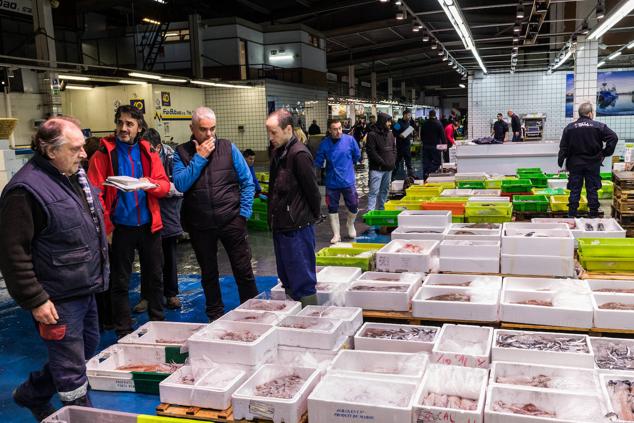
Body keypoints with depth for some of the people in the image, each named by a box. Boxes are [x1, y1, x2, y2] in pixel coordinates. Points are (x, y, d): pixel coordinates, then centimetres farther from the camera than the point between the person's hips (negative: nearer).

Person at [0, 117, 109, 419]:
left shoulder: (75, 175, 8)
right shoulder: (26, 189, -20)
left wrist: (98, 274, 24)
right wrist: (35, 300, -19)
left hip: (85, 289, 10)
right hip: (58, 298, -9)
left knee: (88, 349, 23)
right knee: (72, 368, 3)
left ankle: (31, 394, 44)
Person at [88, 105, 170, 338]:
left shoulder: (148, 151, 6)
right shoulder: (104, 154, -4)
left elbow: (165, 185, 3)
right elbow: (95, 193, -8)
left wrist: (150, 183, -19)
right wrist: (106, 226, -13)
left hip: (149, 225, 3)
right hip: (120, 227, -3)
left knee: (155, 277, 13)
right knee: (120, 282, 7)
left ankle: (158, 324, 29)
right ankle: (124, 332, 20)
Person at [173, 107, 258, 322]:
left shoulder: (228, 148, 0)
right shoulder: (182, 153, 1)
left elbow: (247, 182, 2)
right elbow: (180, 184, -14)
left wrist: (243, 213, -5)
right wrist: (200, 157, -15)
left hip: (231, 221, -1)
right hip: (200, 225, 1)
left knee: (243, 270, 4)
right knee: (208, 273, 15)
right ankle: (215, 315, 31)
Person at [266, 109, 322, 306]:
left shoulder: (299, 154, -17)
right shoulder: (278, 153, 11)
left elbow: (312, 190, -14)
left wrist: (314, 216, -2)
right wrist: (273, 219, 14)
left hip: (297, 229, -9)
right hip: (280, 226, 9)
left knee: (303, 283, 0)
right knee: (288, 282, 18)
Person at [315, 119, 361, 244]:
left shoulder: (349, 140, -8)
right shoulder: (324, 144, -8)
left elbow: (357, 156, 7)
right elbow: (318, 162, -4)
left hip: (348, 181, 0)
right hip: (331, 182, 0)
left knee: (354, 206, 4)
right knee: (332, 209, 8)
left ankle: (350, 224, 36)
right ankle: (336, 234, 23)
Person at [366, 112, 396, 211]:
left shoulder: (390, 134, 13)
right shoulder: (372, 135, -10)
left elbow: (394, 148, 19)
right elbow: (371, 151, -15)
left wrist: (393, 161, 4)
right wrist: (382, 162, -14)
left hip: (389, 168, 7)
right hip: (377, 169, -7)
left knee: (385, 190, 14)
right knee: (374, 191, -10)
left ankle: (381, 209, 24)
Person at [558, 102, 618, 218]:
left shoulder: (569, 128, -1)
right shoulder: (598, 126, -6)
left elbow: (563, 147, -1)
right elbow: (613, 138, -13)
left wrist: (560, 162, 6)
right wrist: (605, 153, -3)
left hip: (575, 164, 1)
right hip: (593, 164, -1)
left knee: (574, 190, 5)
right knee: (592, 190, 6)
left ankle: (572, 215, 6)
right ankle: (594, 215, 11)